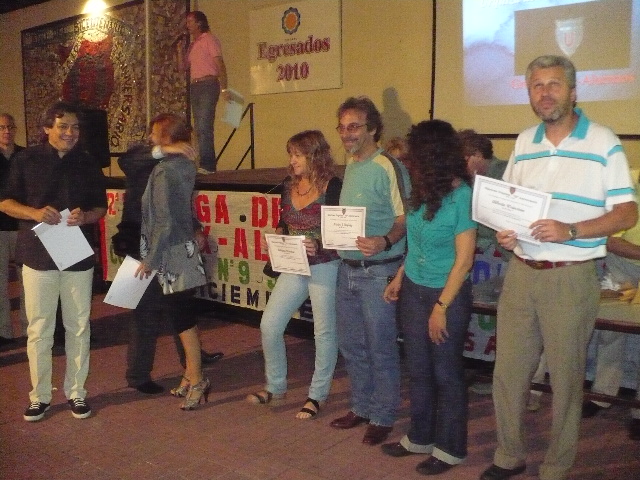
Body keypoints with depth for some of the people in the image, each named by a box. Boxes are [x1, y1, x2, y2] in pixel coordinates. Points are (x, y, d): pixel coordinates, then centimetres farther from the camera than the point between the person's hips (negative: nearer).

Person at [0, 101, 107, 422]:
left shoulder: (88, 164, 7)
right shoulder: (26, 160, 1)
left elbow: (101, 207, 10)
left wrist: (85, 217, -13)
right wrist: (34, 212, -17)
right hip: (37, 256, -1)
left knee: (78, 328, 8)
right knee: (39, 329, 4)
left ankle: (76, 392, 22)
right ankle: (40, 396, 19)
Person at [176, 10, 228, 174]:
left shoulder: (209, 39, 0)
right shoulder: (192, 45, 23)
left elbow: (220, 63, -9)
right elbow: (183, 66, 23)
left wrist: (224, 87, -19)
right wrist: (180, 49, 9)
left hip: (208, 85, -8)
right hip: (195, 87, 8)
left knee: (204, 126, -17)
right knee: (200, 128, 5)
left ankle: (206, 164, -21)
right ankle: (207, 164, 6)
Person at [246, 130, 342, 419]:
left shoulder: (332, 187, -12)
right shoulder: (289, 186, 7)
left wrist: (319, 244, -28)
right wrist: (276, 238, -3)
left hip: (324, 267, -6)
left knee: (324, 332, 6)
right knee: (269, 325, 6)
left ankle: (318, 395, 23)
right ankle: (275, 386, 26)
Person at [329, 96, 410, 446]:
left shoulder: (388, 168, -14)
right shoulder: (350, 166, 12)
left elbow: (405, 218, -18)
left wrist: (384, 242, -34)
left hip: (377, 271, -8)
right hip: (347, 269, 8)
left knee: (381, 348, 4)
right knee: (351, 344, 17)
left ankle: (383, 417, 20)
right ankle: (362, 407, 33)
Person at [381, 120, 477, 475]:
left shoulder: (462, 195, -17)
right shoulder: (423, 190, 2)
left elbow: (464, 260, -16)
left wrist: (441, 306, -15)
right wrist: (399, 277, 14)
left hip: (447, 295, -6)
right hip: (413, 290, 6)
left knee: (446, 374, 8)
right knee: (418, 370, 16)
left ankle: (450, 448, 25)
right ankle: (420, 437, 33)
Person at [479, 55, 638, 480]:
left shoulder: (604, 143, -5)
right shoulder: (524, 143, 11)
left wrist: (570, 230, -23)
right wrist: (504, 232, -4)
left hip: (571, 276, -5)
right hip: (521, 272, 5)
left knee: (566, 377, 6)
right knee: (508, 371, 10)